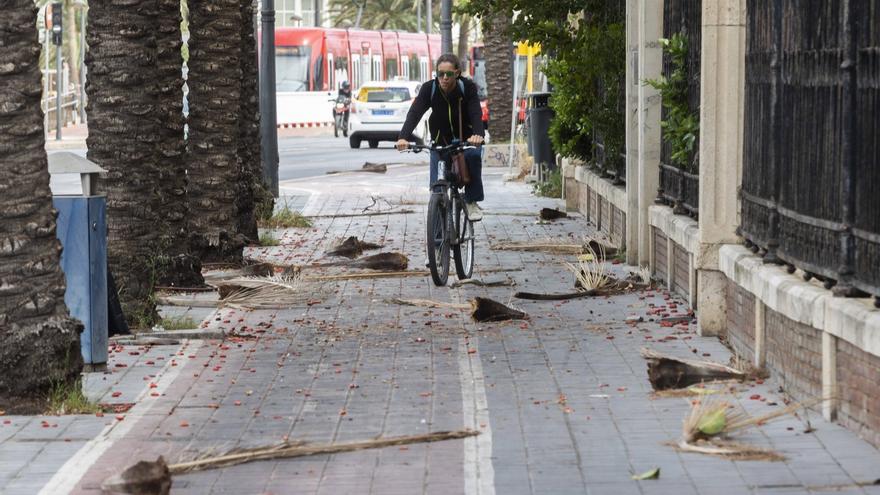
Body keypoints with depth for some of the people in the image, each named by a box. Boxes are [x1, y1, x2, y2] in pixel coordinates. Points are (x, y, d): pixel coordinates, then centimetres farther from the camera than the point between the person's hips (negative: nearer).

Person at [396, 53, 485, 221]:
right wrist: (403, 137, -46)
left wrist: (477, 134, -53)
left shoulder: (467, 87, -17)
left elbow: (476, 113, -31)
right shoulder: (429, 89, -16)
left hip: (465, 138, -1)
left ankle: (472, 201, -18)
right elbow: (414, 113, -28)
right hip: (440, 142, 1)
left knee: (473, 154, -34)